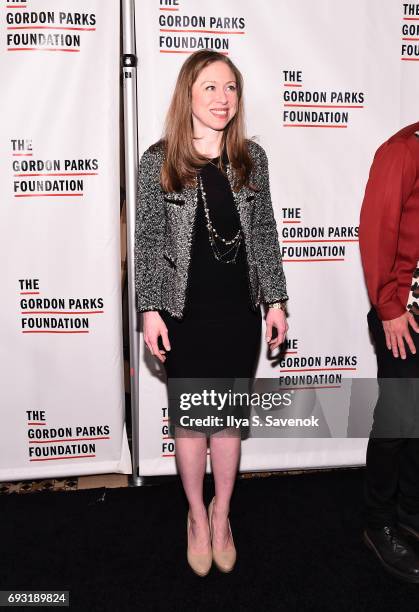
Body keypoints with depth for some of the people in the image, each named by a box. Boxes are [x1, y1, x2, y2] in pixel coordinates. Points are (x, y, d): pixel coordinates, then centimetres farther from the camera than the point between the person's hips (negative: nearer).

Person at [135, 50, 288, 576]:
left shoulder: (252, 157, 4)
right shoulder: (158, 161, -4)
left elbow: (264, 233, 7)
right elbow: (148, 240, -3)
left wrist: (275, 300, 4)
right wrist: (150, 309, -8)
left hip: (240, 312, 2)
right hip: (185, 314, -2)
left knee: (229, 416, 13)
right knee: (190, 419, 10)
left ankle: (221, 516, 34)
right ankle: (197, 518, 33)